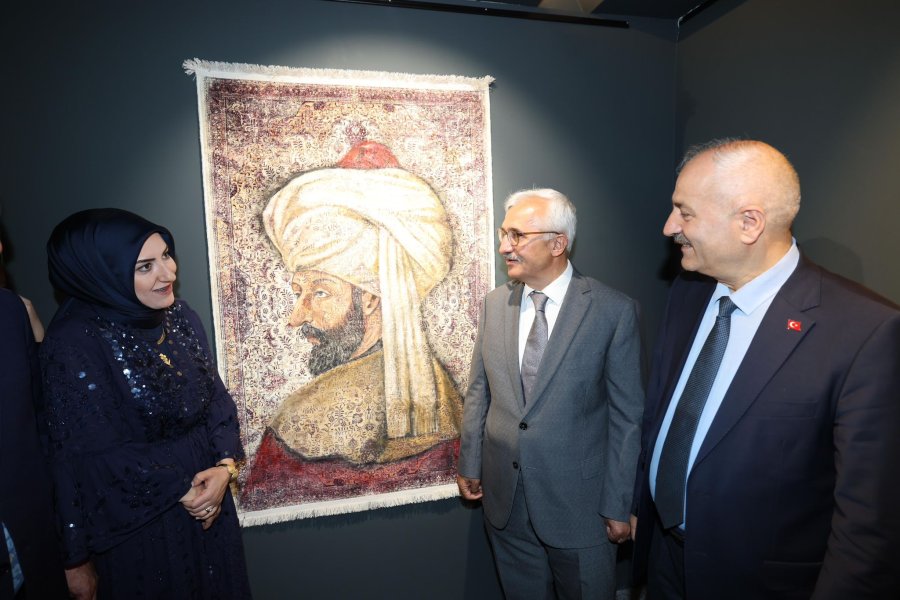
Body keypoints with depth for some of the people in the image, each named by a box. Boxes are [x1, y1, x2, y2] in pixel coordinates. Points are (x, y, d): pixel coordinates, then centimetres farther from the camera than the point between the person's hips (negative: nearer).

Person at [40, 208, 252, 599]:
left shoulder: (181, 317, -3)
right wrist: (180, 490, -13)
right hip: (137, 516, -5)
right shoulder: (74, 340, -20)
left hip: (207, 498, 6)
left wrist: (225, 466, -14)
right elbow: (101, 451, -19)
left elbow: (216, 396, 0)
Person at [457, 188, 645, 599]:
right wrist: (469, 464, 8)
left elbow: (626, 415, -9)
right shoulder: (495, 304, -1)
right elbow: (478, 391, 6)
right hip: (504, 500, 4)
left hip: (578, 502, -3)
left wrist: (618, 506, -6)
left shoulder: (614, 311, -13)